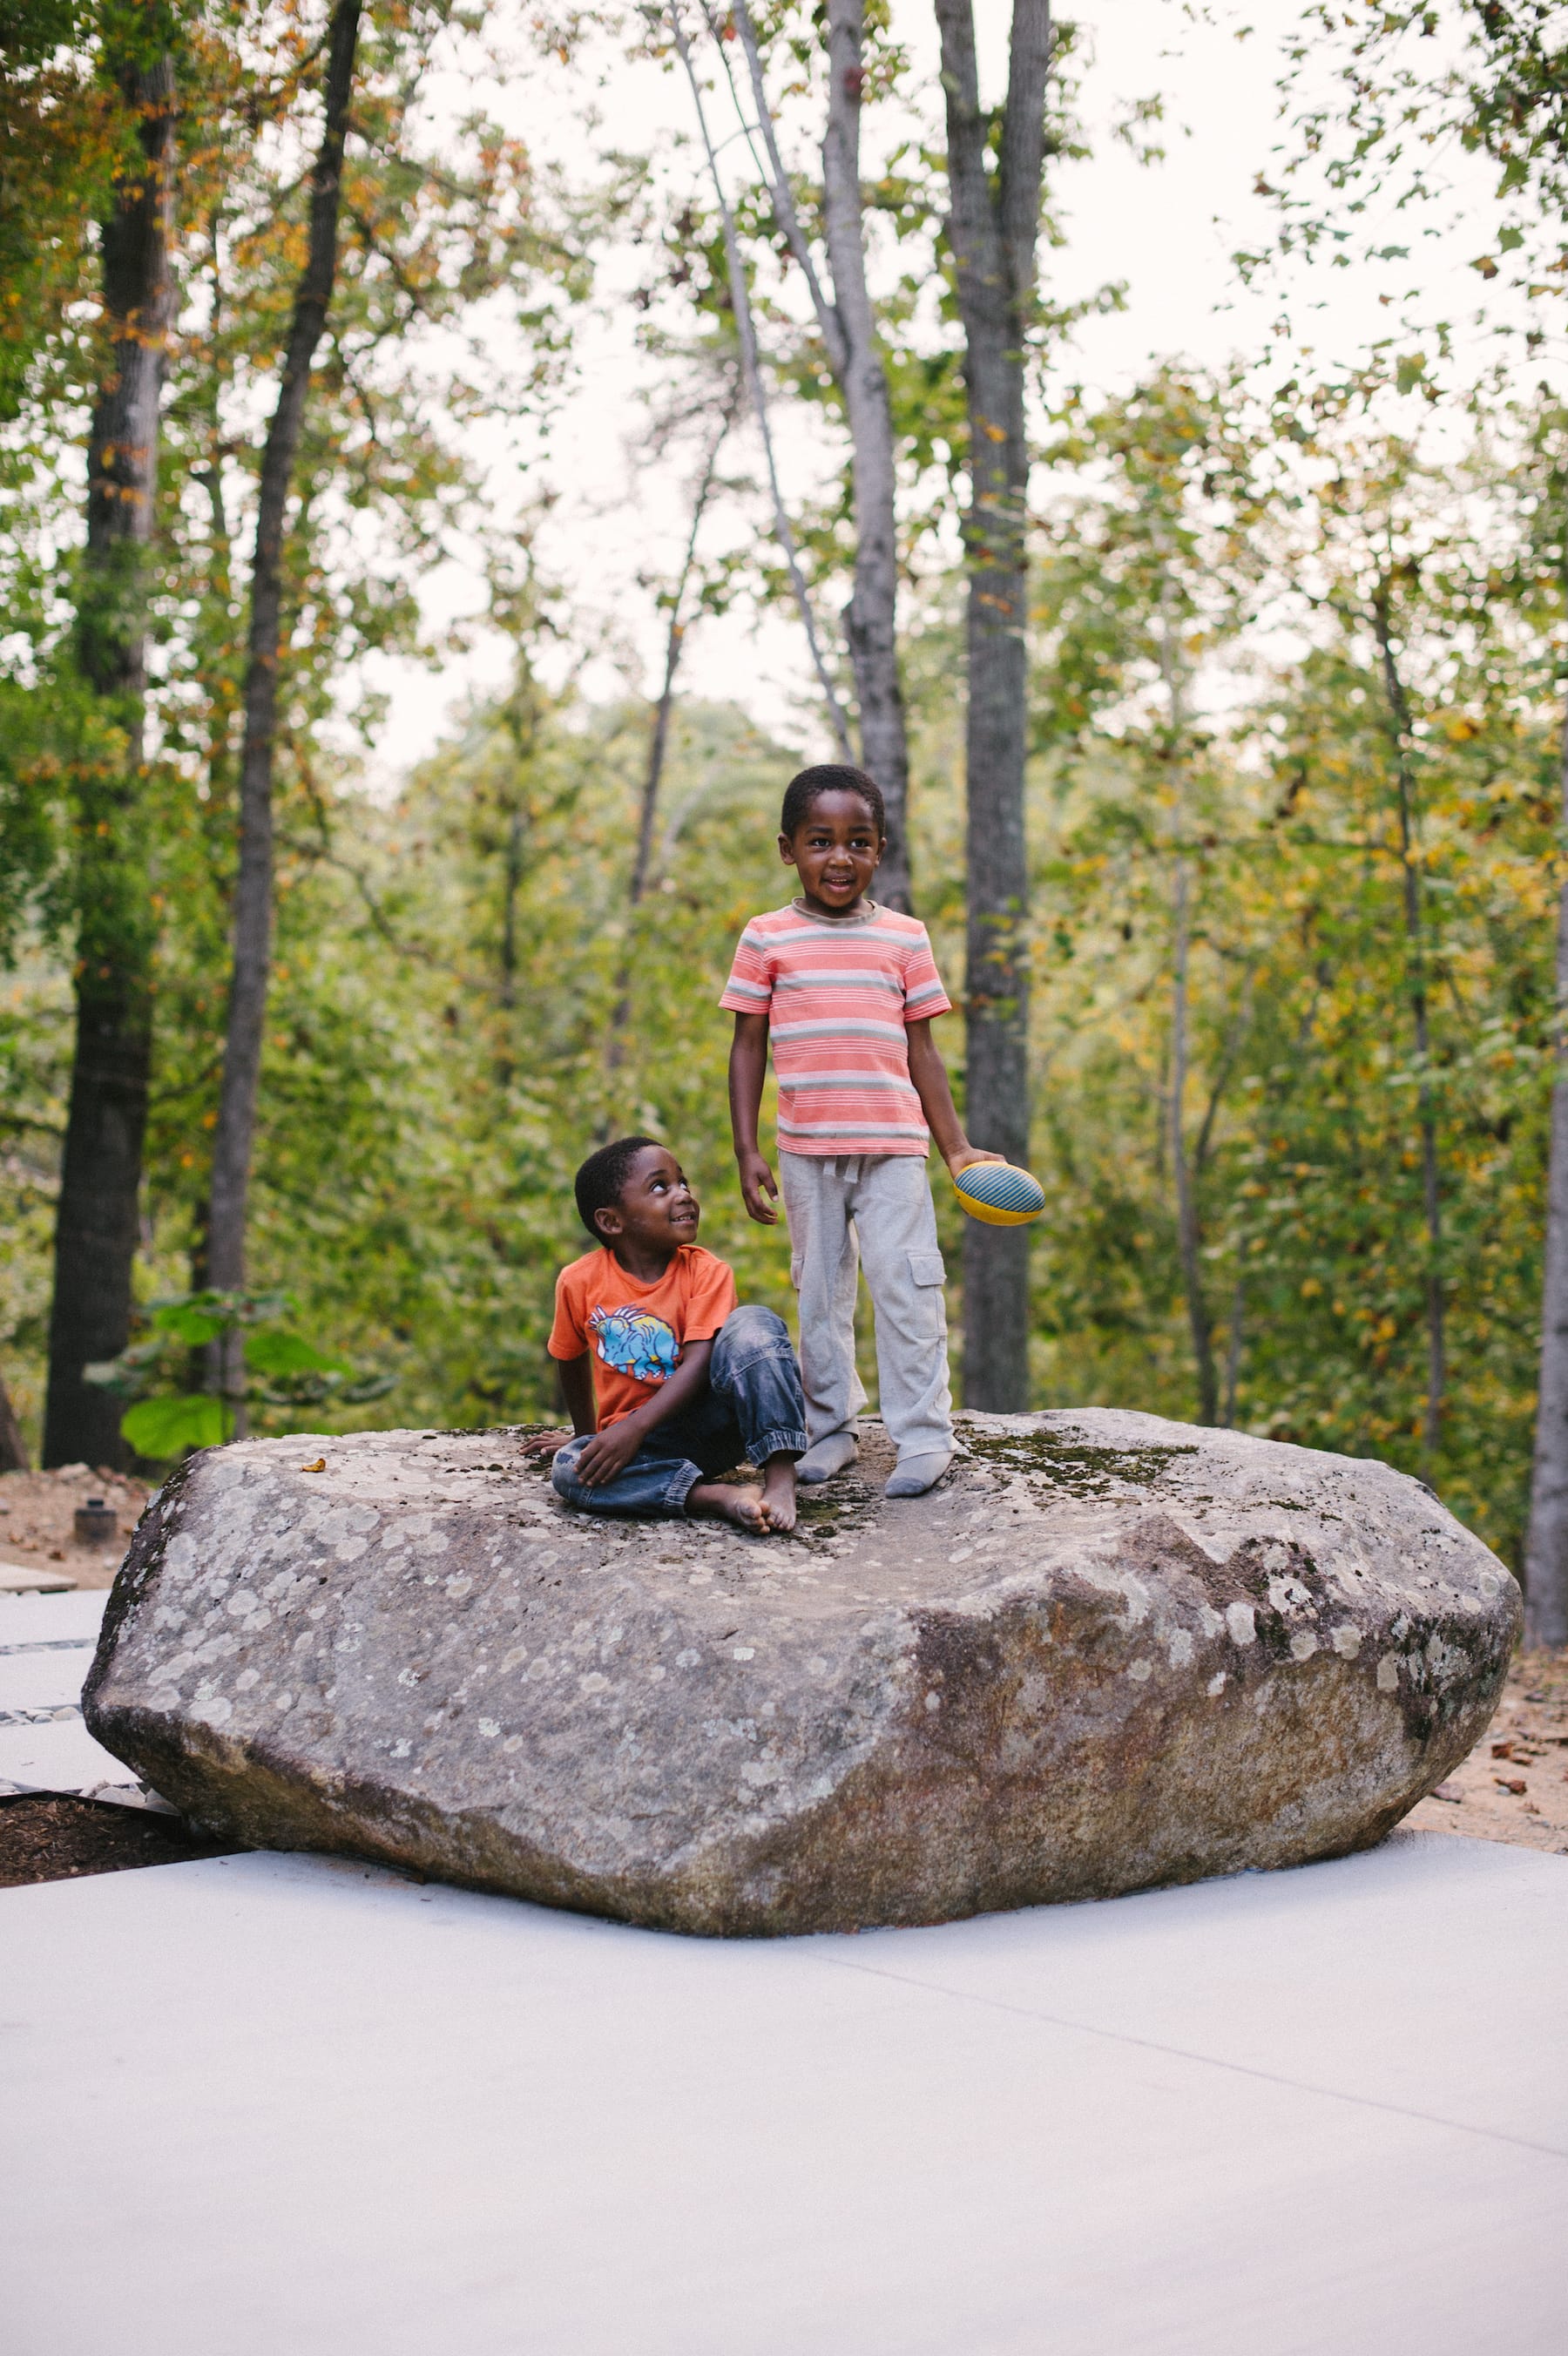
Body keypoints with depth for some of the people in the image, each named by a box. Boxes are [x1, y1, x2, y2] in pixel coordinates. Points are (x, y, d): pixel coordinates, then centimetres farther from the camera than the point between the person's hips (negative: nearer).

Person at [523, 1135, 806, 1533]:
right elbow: (573, 1360, 14)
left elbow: (698, 1364, -20)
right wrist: (586, 1435, 25)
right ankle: (717, 1496, -38)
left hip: (708, 1419, -1)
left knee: (751, 1324, -26)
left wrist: (633, 1428, -30)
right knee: (568, 1471, -30)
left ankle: (780, 1478, -35)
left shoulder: (707, 1272, -8)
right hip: (641, 1439, 1)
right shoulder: (579, 1281, -4)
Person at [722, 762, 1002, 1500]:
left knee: (905, 1287, -5)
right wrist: (747, 1152, -2)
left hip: (892, 1146, 0)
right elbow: (748, 1048, 4)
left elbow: (921, 1050, 9)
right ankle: (831, 1428, 20)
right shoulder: (767, 939, 2)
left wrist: (956, 1148, 7)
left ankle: (923, 1436, 2)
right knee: (819, 1292, 9)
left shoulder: (904, 937, 6)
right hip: (805, 1151, 0)